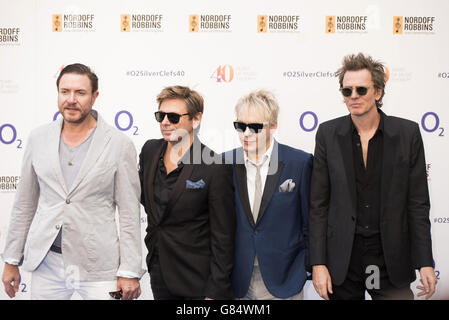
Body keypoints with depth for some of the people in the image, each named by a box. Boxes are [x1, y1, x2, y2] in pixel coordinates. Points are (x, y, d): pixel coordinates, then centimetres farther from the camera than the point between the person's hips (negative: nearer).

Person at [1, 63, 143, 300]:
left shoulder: (120, 145, -6)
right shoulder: (38, 138, 4)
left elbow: (130, 214, -5)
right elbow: (24, 204, 10)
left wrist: (130, 272, -7)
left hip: (98, 266, -3)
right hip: (46, 262, 3)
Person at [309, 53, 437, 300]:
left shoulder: (407, 133, -1)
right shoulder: (328, 133, 0)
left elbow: (418, 203, 1)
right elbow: (318, 204, 0)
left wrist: (425, 262, -2)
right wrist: (318, 263, -5)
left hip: (391, 260, 0)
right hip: (342, 259, 1)